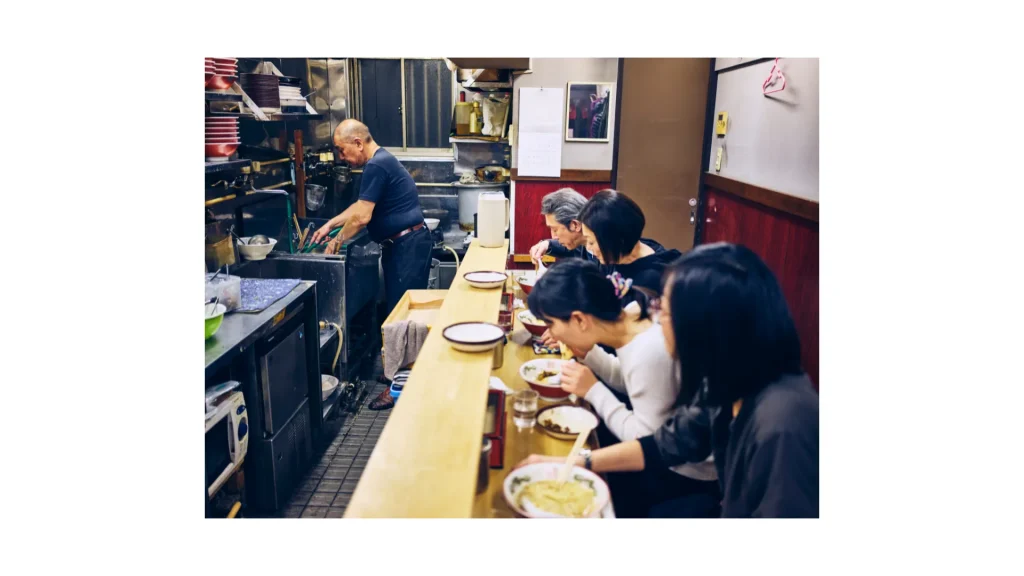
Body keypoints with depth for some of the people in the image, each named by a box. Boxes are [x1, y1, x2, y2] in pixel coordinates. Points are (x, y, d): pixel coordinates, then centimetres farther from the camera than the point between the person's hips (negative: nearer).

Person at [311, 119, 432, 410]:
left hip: (408, 246, -10)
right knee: (398, 310, 15)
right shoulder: (381, 161, 16)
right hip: (402, 245, 10)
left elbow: (362, 216, -19)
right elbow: (361, 205, 25)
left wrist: (338, 240, -3)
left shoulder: (376, 166, -17)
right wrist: (329, 224, 21)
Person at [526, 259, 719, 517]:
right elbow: (632, 382, 9)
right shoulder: (631, 319, -8)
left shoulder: (649, 353, -34)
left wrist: (593, 391, -20)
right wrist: (588, 353, -5)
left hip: (691, 471, -8)